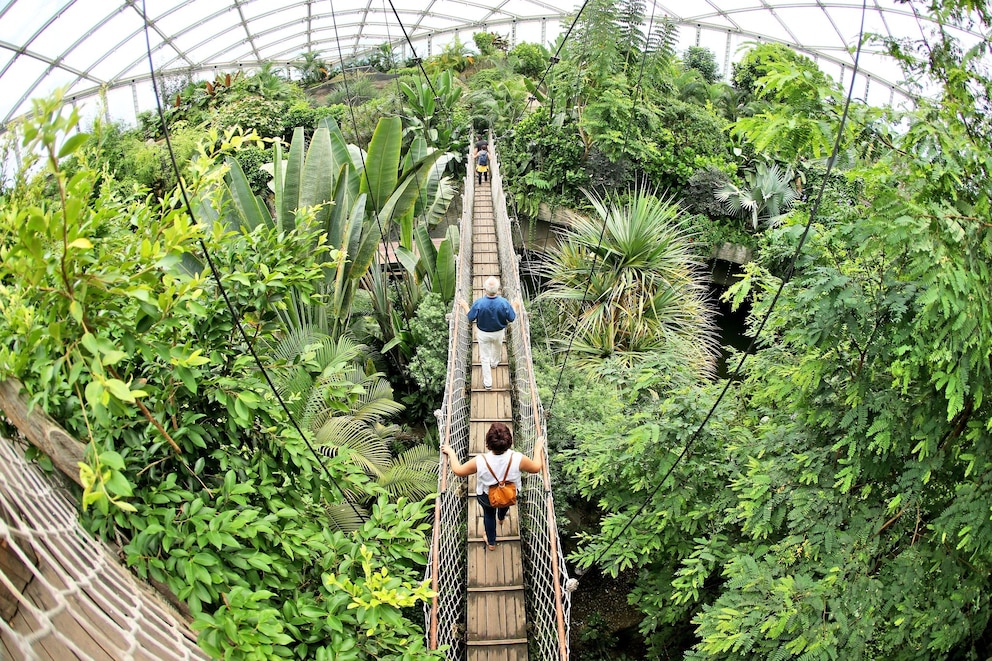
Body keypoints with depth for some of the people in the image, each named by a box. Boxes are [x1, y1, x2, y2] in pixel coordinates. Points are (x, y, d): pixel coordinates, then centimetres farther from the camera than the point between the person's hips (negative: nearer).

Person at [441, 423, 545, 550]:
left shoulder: (479, 462, -39)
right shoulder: (517, 459, -37)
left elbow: (458, 470, -20)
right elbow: (536, 467, -17)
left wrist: (451, 452, -5)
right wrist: (538, 448, -2)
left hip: (486, 498, -2)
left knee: (489, 514, 33)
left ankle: (491, 543, 57)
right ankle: (501, 518, 74)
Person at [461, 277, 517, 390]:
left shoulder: (478, 303, -29)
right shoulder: (504, 302, -28)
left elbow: (471, 318, -14)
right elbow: (511, 318, -13)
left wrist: (465, 306, 2)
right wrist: (514, 307, 5)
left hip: (483, 333, -1)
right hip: (499, 332, 1)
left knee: (485, 357, 15)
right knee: (497, 347, 34)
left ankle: (488, 383, 24)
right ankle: (494, 362, 63)